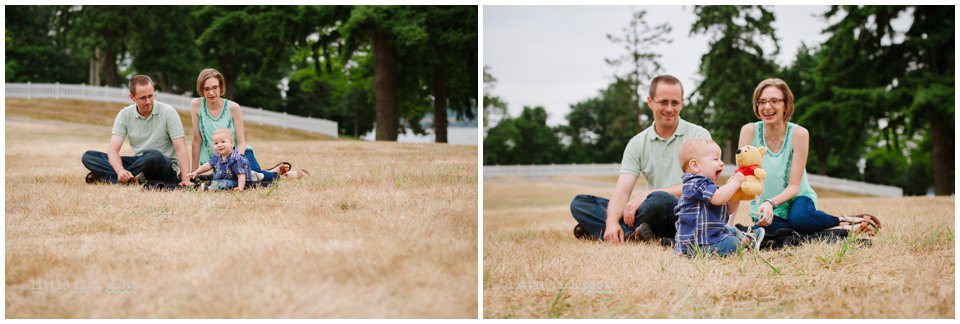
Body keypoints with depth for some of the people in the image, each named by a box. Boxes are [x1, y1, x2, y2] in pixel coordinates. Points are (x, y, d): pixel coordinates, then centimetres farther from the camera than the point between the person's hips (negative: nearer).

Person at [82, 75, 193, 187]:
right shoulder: (125, 115, -1)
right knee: (88, 156, -11)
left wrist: (185, 179, -27)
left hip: (166, 167, -3)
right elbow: (113, 149, -10)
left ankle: (104, 176, -26)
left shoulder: (168, 112, -8)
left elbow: (180, 148, -13)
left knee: (154, 155, -40)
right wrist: (120, 171, -33)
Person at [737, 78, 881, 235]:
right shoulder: (749, 131, -10)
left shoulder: (799, 134, -13)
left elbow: (793, 186, -14)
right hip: (764, 210, 1)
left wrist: (771, 203, -34)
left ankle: (844, 220, -8)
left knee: (800, 218, -39)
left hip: (796, 200, -1)